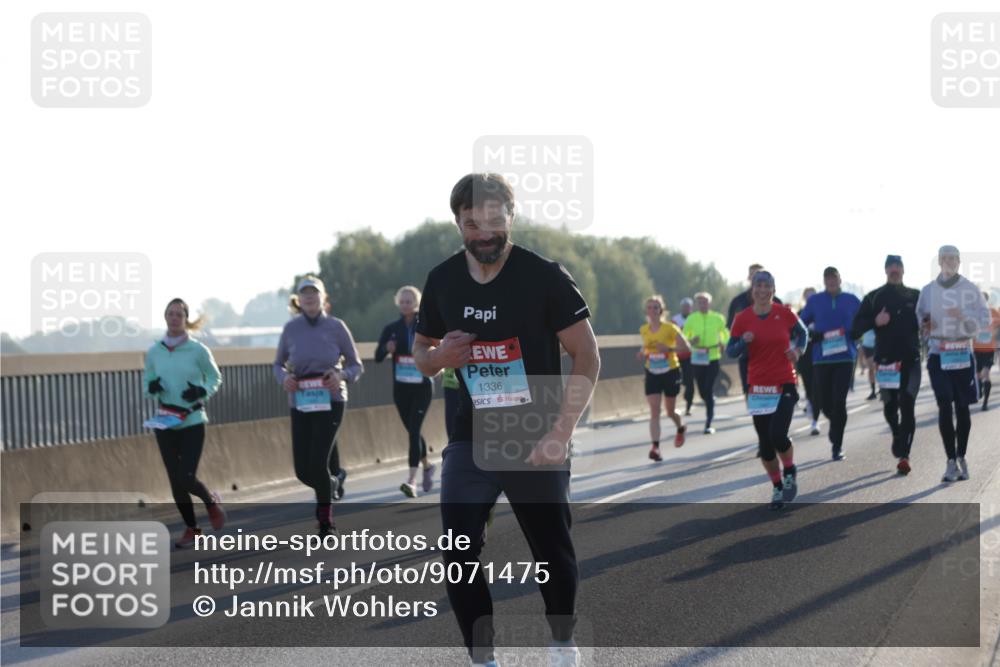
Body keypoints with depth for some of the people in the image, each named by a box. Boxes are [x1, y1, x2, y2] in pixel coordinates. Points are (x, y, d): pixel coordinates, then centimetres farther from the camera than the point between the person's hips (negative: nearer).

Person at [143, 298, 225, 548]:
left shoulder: (198, 350, -6)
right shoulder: (154, 352, 2)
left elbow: (215, 378, 5)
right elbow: (146, 381, 12)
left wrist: (202, 391, -15)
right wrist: (151, 388, -12)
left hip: (192, 422, -3)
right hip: (164, 423, 3)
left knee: (186, 478, -12)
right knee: (175, 480, 5)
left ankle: (212, 502, 21)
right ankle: (191, 529, 23)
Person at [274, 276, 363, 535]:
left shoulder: (336, 326, -2)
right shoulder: (291, 328, 3)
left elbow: (356, 365, 4)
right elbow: (278, 364, 14)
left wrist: (341, 376, -17)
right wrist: (284, 378, -8)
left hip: (330, 402, -3)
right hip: (300, 404, 3)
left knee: (318, 463, -14)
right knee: (303, 470, 0)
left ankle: (325, 519, 7)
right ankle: (330, 485, 36)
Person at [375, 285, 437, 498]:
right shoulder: (391, 329, 4)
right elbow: (378, 357, 1)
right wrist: (386, 348, -19)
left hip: (422, 386, -4)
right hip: (400, 387, 4)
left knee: (414, 429, -14)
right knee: (411, 431, 13)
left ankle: (412, 480, -18)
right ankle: (427, 466, 38)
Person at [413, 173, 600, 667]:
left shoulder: (544, 276, -12)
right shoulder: (442, 280, 0)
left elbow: (587, 358, -10)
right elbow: (421, 353, 14)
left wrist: (560, 432, -19)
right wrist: (439, 357, -12)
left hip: (536, 440, -3)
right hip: (471, 440, 3)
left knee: (553, 552, 8)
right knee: (459, 553, -8)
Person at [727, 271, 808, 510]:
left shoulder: (785, 313, -3)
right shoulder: (742, 319, -1)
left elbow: (802, 332, 15)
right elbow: (730, 351, 3)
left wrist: (798, 350, -3)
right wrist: (744, 342, -17)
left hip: (785, 385, -2)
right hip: (758, 389, 2)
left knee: (778, 435, -18)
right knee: (765, 443, 4)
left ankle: (790, 473, 12)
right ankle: (777, 487, 23)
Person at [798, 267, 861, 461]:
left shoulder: (851, 300, 7)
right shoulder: (815, 301, 8)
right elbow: (800, 324, 10)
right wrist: (811, 335, -9)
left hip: (845, 357, -1)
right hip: (821, 358, 1)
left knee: (839, 400, -10)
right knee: (822, 401, 1)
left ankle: (837, 446, -2)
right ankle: (836, 426, 36)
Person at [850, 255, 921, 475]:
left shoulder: (915, 296, 9)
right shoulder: (874, 298, 8)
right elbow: (856, 327, 4)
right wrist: (875, 321, -13)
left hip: (910, 359, -1)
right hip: (885, 360, 1)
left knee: (907, 406, -10)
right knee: (889, 406, 9)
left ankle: (903, 455, -12)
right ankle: (897, 436, 39)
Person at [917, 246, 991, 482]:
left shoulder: (970, 289, 0)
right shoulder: (928, 290, 5)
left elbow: (985, 319, -1)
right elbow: (918, 317, 16)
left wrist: (964, 317, -18)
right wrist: (924, 325, -6)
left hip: (963, 353, 0)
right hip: (938, 354, 0)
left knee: (962, 408, 5)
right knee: (944, 407, -8)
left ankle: (961, 458, 17)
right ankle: (951, 462, -6)